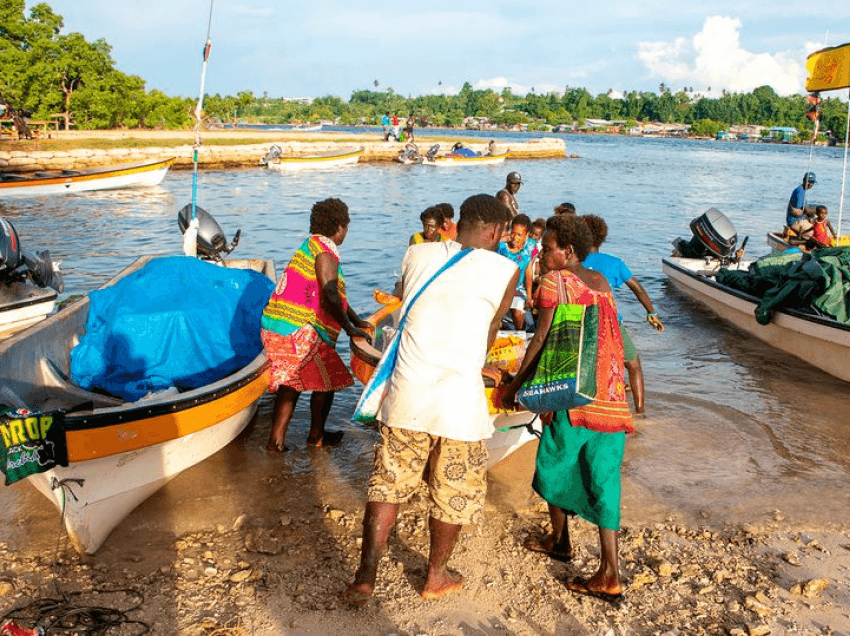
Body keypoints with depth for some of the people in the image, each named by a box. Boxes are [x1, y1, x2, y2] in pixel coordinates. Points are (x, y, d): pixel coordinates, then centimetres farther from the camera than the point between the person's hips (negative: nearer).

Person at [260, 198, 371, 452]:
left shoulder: (312, 245, 19)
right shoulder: (325, 254, -14)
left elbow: (333, 292, 24)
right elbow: (330, 299, -21)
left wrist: (357, 321, 25)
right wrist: (349, 328, -7)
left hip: (274, 326, 10)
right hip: (298, 331, -10)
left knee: (291, 381, 18)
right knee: (328, 380, 7)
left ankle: (277, 438, 16)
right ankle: (316, 436, 22)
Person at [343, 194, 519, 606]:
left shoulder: (417, 255, 6)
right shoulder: (504, 271, -3)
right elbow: (489, 333, 8)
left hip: (407, 394, 3)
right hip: (459, 402, -3)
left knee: (389, 484, 17)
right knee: (454, 493, 17)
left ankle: (365, 577, 16)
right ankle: (436, 577, 33)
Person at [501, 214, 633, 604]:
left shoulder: (554, 280, -5)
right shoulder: (601, 282, 14)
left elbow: (542, 339, -9)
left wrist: (515, 384, -1)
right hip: (611, 394, 6)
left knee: (555, 463, 17)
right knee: (603, 478, 6)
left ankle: (560, 540, 35)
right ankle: (609, 575, 3)